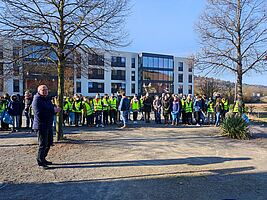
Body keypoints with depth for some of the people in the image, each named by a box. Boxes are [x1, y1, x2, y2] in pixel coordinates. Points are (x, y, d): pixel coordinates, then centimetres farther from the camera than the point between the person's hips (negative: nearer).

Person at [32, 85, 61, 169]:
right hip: (41, 125, -9)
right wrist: (53, 110, -23)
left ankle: (43, 159, 30)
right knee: (43, 144, -3)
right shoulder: (37, 100, -13)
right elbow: (39, 113, -25)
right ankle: (40, 162, 11)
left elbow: (52, 109, 15)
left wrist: (56, 109, -9)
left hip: (49, 125, 9)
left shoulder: (47, 99, 14)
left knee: (49, 143, 16)